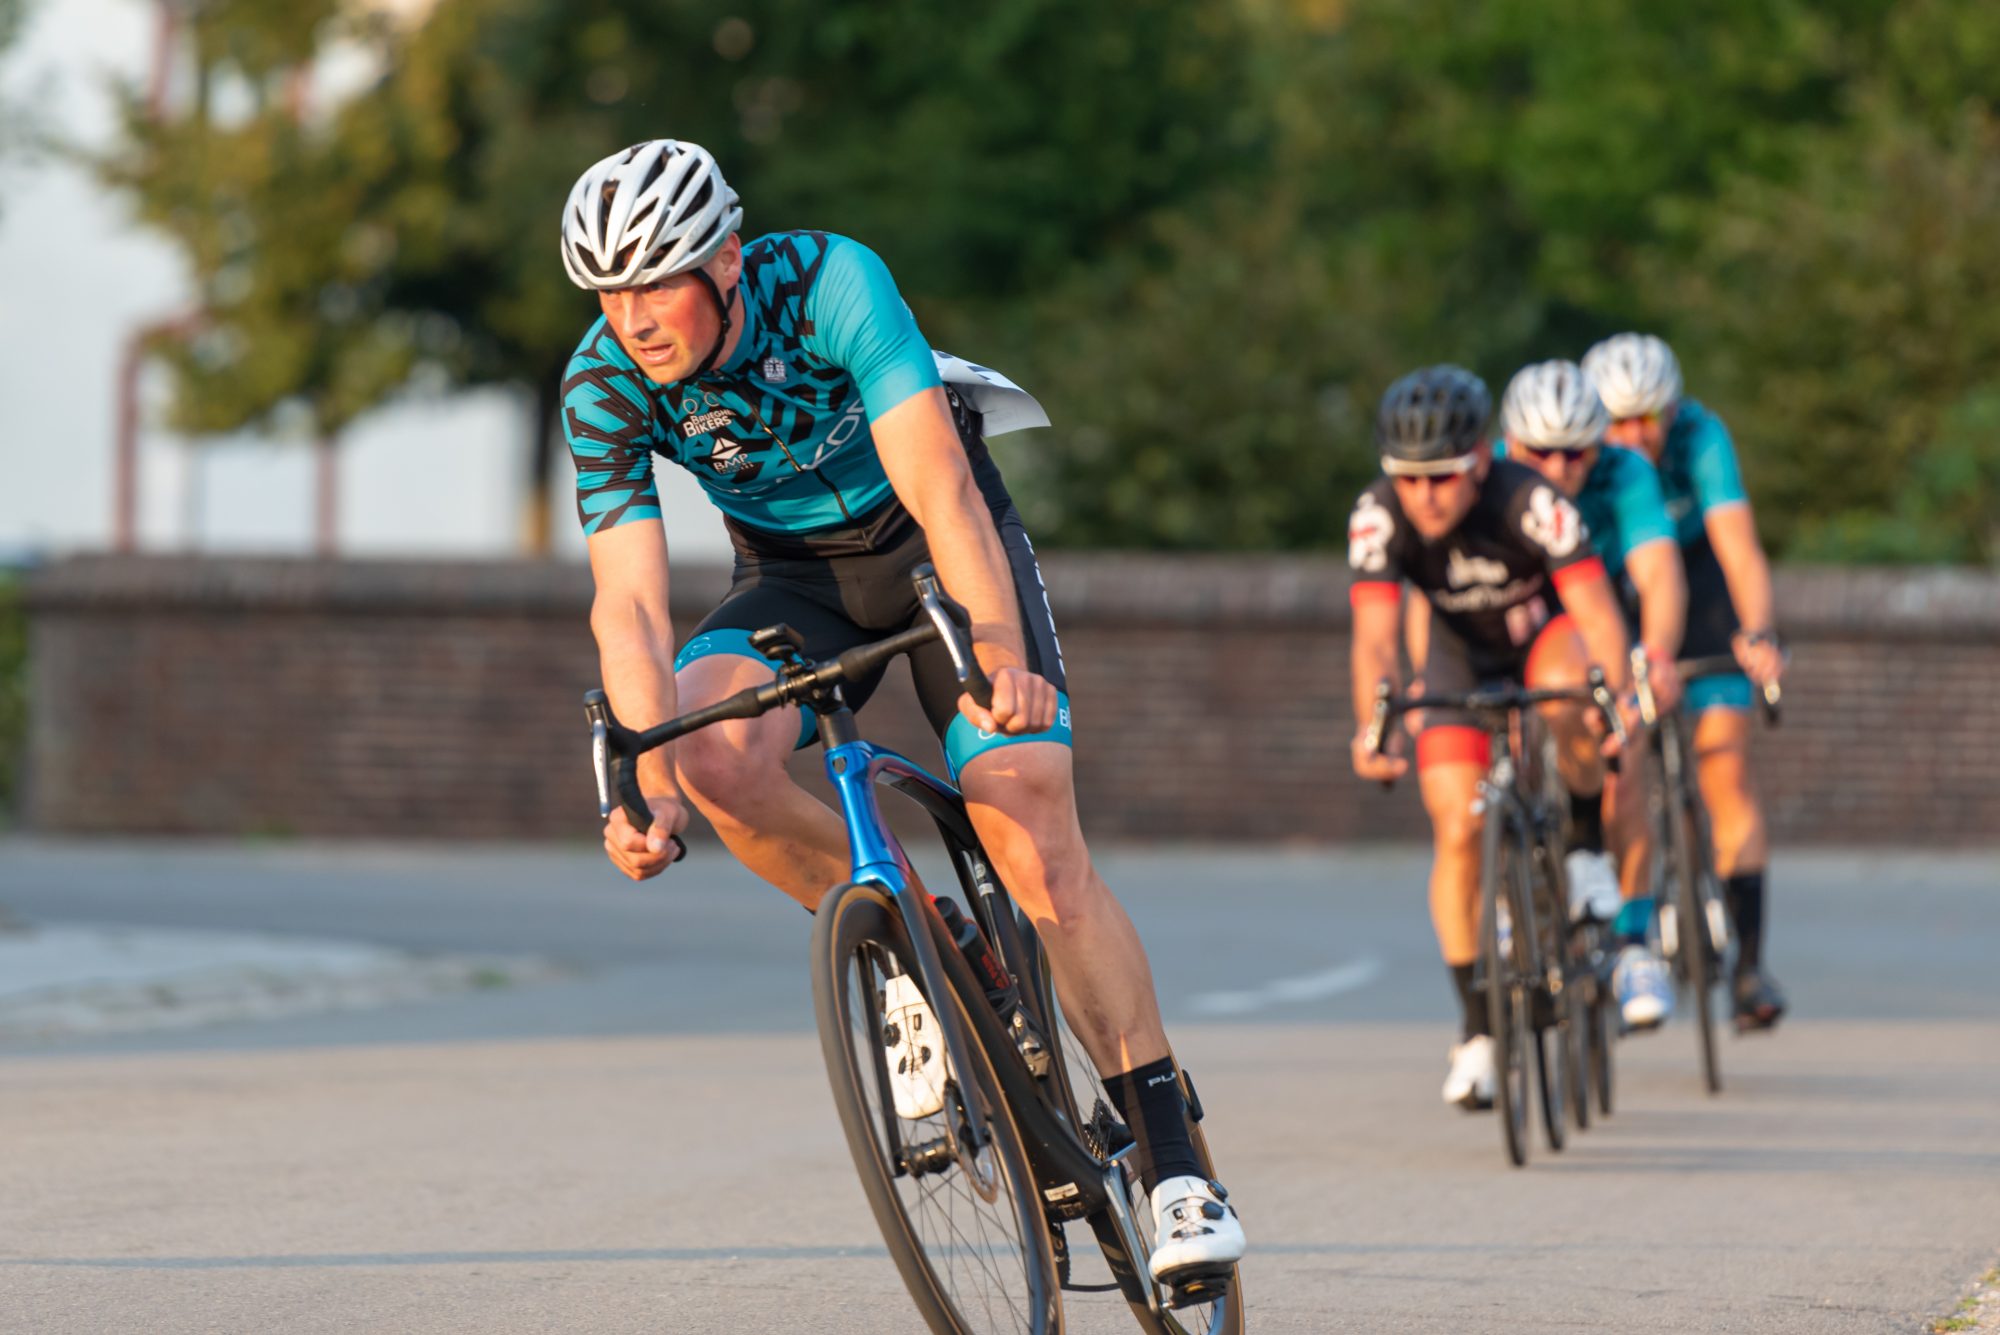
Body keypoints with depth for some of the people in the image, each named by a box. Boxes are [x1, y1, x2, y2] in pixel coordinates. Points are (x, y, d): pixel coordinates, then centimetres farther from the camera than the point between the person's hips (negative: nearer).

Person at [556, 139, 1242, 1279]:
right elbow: (630, 602, -24)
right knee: (719, 757, -30)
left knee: (1038, 845, -18)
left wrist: (999, 660, -54)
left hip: (932, 544, -3)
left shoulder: (831, 284, -31)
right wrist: (653, 787, -39)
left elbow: (939, 489, -39)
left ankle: (1175, 1165, -12)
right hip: (796, 576, 3)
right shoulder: (604, 386, -21)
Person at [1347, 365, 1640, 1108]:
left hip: (1546, 631, -2)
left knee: (1561, 694, -37)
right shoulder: (1377, 518, -30)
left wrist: (1618, 692, -61)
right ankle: (1477, 1031, -1)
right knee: (1458, 832, -11)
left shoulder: (1531, 504, -35)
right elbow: (1375, 633, -39)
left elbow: (1594, 607, -43)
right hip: (1460, 655, 2)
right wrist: (1371, 725, -57)